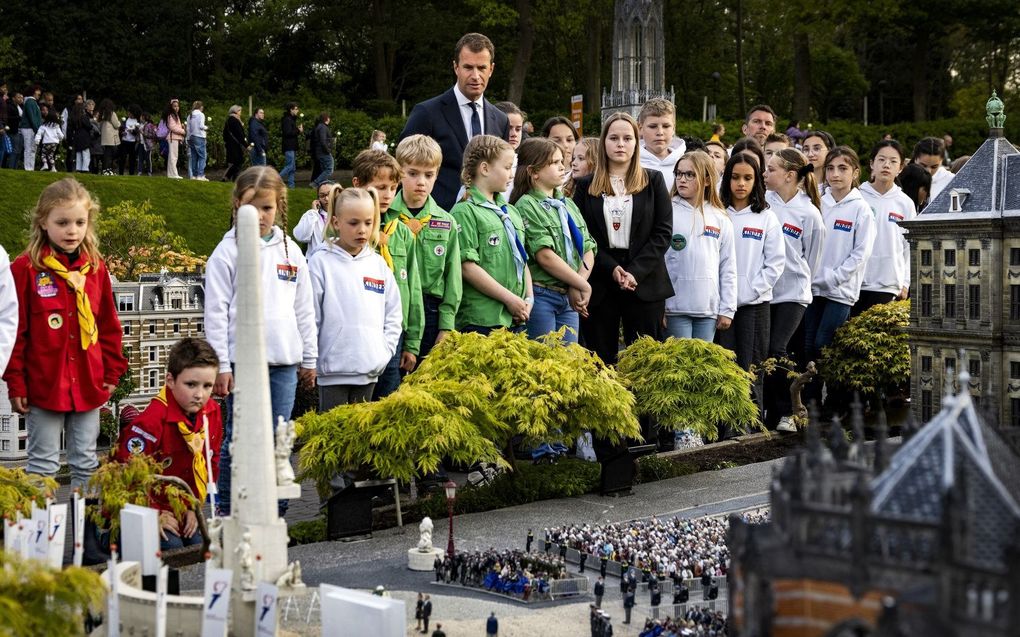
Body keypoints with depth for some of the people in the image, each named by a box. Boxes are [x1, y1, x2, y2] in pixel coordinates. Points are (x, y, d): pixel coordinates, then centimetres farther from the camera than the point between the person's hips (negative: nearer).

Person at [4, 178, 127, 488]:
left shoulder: (96, 268, 5)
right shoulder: (26, 269, -7)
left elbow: (109, 325, 12)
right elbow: (14, 330, -6)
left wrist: (112, 371, 9)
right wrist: (15, 382, -7)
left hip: (88, 385, 4)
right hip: (44, 385, -4)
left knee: (86, 463, 12)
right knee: (43, 464, 5)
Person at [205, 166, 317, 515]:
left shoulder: (291, 252, 11)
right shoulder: (228, 252, -2)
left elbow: (304, 309, 15)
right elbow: (216, 311, -4)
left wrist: (309, 358, 13)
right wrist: (221, 364, -9)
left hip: (284, 362, 4)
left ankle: (274, 509, 16)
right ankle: (227, 510, 10)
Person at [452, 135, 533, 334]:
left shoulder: (510, 212, 19)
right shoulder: (465, 211, -6)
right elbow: (467, 267, -14)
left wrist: (529, 298, 5)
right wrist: (509, 298, -13)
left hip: (516, 318, 7)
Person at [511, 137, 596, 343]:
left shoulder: (568, 205, 16)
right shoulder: (527, 206, -7)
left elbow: (588, 251, 11)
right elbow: (545, 256, -15)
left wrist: (577, 287, -6)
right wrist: (583, 285, -9)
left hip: (569, 298, 7)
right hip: (541, 295, -7)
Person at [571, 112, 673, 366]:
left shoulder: (653, 181, 8)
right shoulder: (586, 185, 9)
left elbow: (663, 232, 1)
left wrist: (635, 271, -11)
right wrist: (611, 269, -11)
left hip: (645, 283, 0)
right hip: (599, 283, 1)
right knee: (600, 360, 2)